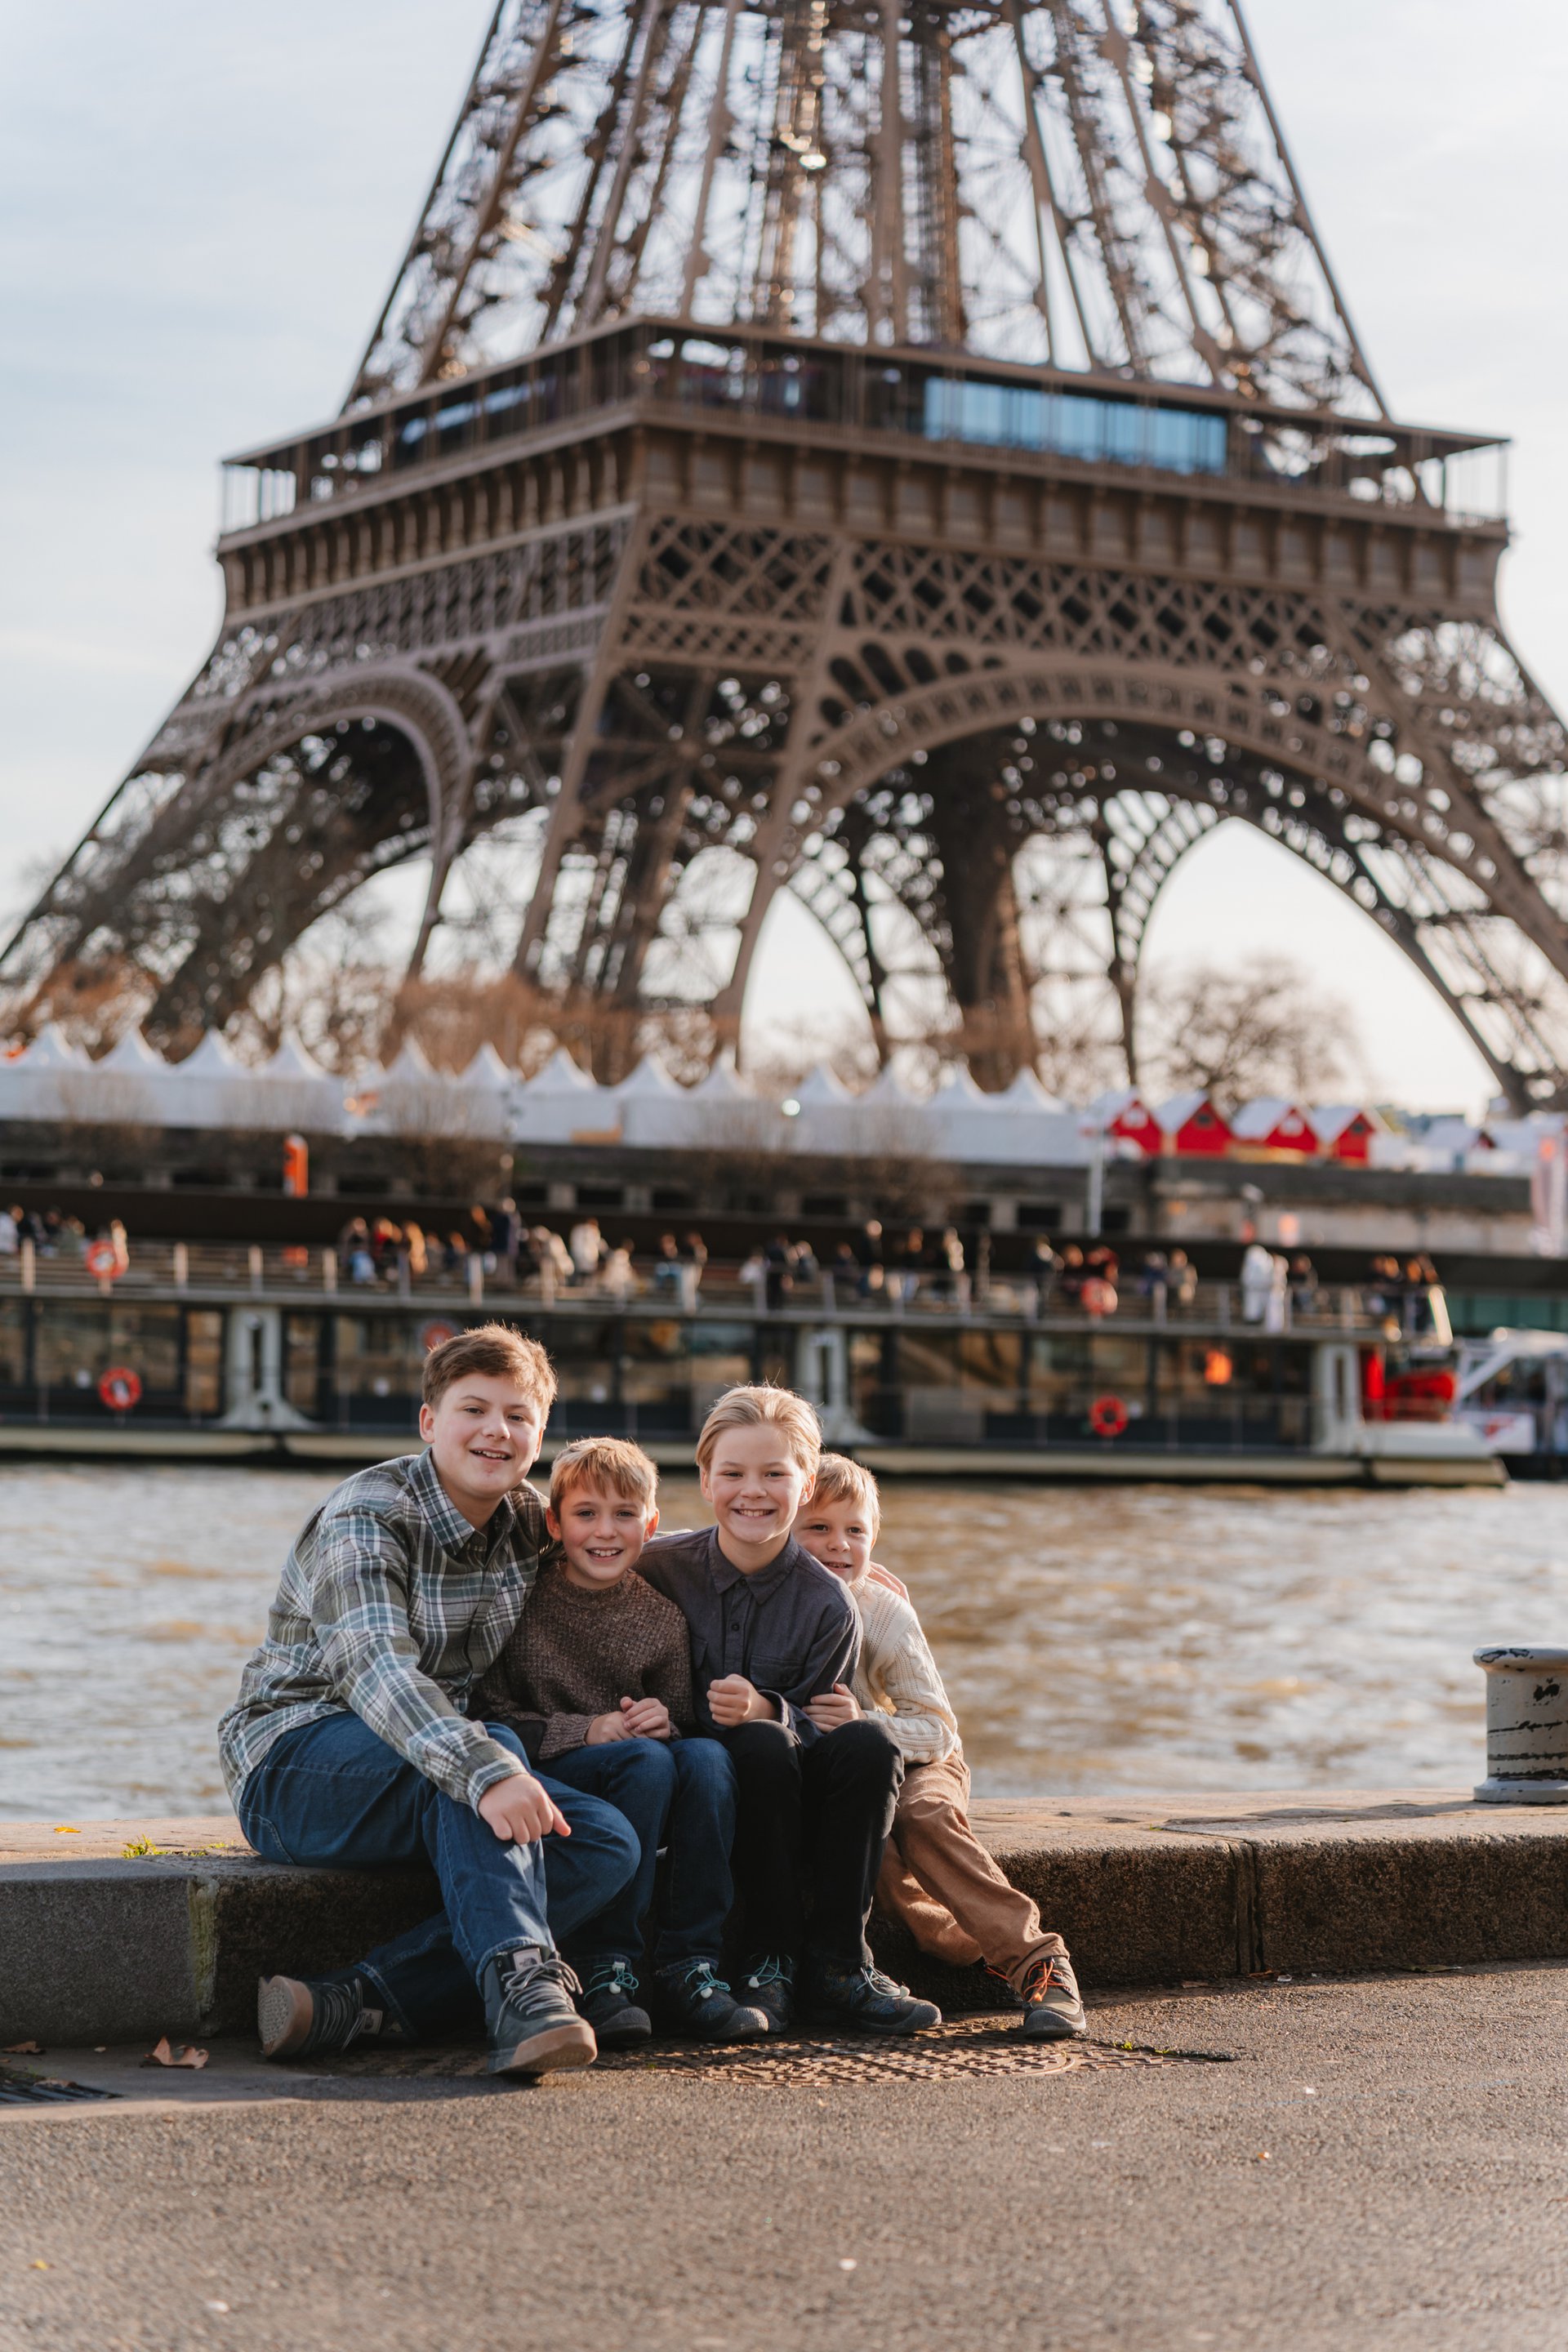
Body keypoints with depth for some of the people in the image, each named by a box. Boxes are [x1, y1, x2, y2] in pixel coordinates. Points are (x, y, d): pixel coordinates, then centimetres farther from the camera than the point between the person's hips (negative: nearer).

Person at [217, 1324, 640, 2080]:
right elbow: (375, 1666, -35)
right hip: (297, 1764, -7)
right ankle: (520, 1985, -43)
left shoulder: (530, 1522, 5)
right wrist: (486, 1769, -50)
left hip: (430, 1775, 7)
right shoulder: (368, 1517, -17)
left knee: (608, 1844, -19)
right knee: (490, 1747, -35)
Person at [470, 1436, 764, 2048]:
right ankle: (605, 1971, -31)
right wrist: (584, 1732, -19)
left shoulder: (661, 1619, 6)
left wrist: (664, 1722, -12)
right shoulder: (523, 1604, -4)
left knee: (706, 1757, -27)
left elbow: (682, 1724, 12)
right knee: (646, 1761, -32)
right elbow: (488, 1718, -7)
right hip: (544, 1782, -4)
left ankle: (690, 1968, -25)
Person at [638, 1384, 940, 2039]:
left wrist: (766, 1710, -25)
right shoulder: (658, 1569, -5)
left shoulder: (826, 1603, -4)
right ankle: (769, 1960, -22)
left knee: (870, 1744, -27)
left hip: (793, 1797, 2)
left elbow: (818, 1721, -3)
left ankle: (834, 1965, -20)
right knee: (762, 1746, -34)